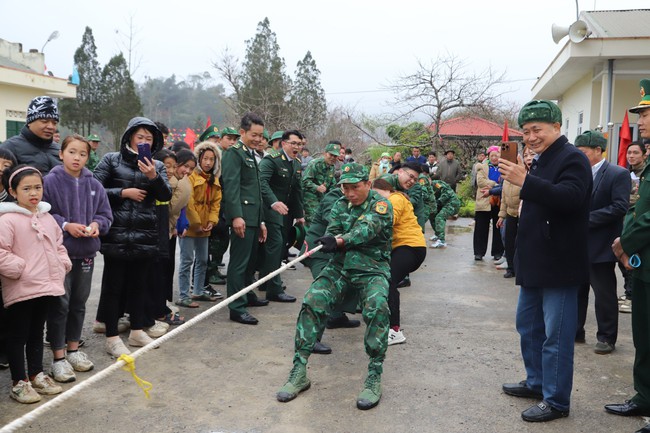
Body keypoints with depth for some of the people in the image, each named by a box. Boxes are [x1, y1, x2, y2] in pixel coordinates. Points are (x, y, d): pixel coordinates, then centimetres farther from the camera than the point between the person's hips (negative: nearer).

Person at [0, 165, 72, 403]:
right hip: (20, 290, -7)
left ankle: (36, 375, 31)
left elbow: (58, 244, 21)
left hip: (46, 286, 7)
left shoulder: (47, 217, 10)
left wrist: (62, 264, 7)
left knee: (37, 333, 19)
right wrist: (21, 269, -19)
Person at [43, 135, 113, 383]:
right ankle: (58, 357, 11)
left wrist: (96, 224, -11)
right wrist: (65, 225, -19)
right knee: (60, 304, 0)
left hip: (86, 253, 5)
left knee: (79, 302, 15)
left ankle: (73, 349, 31)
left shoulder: (94, 185, 4)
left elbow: (106, 214, 8)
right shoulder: (50, 181, -8)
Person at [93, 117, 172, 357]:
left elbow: (166, 195, -4)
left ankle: (137, 331, 26)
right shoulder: (111, 160, 2)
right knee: (113, 285, 2)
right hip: (116, 234, -3)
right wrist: (123, 193, -11)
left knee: (139, 284, 13)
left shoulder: (156, 166, 10)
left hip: (145, 235, 3)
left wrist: (154, 177, -21)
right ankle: (112, 337, 12)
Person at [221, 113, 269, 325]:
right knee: (239, 262, -7)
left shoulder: (251, 155, 20)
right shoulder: (234, 153, -7)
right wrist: (236, 216, -26)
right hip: (242, 217, -9)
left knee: (251, 259, 18)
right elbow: (231, 186, -18)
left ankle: (248, 295, 32)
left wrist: (261, 221, 22)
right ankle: (237, 308, -3)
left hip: (253, 217, 9)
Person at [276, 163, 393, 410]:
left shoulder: (381, 205, -4)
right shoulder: (340, 206, 13)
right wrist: (333, 239, -18)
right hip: (340, 266, 4)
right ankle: (299, 373, -12)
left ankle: (374, 378, -22)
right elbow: (332, 233, 6)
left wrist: (341, 240, -37)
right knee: (312, 302, -19)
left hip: (372, 269, -4)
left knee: (377, 308, -33)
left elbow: (368, 228, -22)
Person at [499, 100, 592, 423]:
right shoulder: (541, 161, 16)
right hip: (535, 263, 10)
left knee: (555, 335, -3)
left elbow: (570, 198, -31)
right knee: (528, 325, 18)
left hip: (558, 265, -10)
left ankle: (556, 401, 9)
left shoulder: (572, 158, -13)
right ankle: (536, 382, 33)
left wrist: (525, 182, -38)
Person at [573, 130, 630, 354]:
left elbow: (620, 207, -18)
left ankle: (607, 338, 17)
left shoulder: (618, 174, -10)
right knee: (576, 290, 14)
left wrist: (586, 218, -21)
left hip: (600, 246, -6)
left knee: (604, 294, 5)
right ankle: (575, 330, 27)